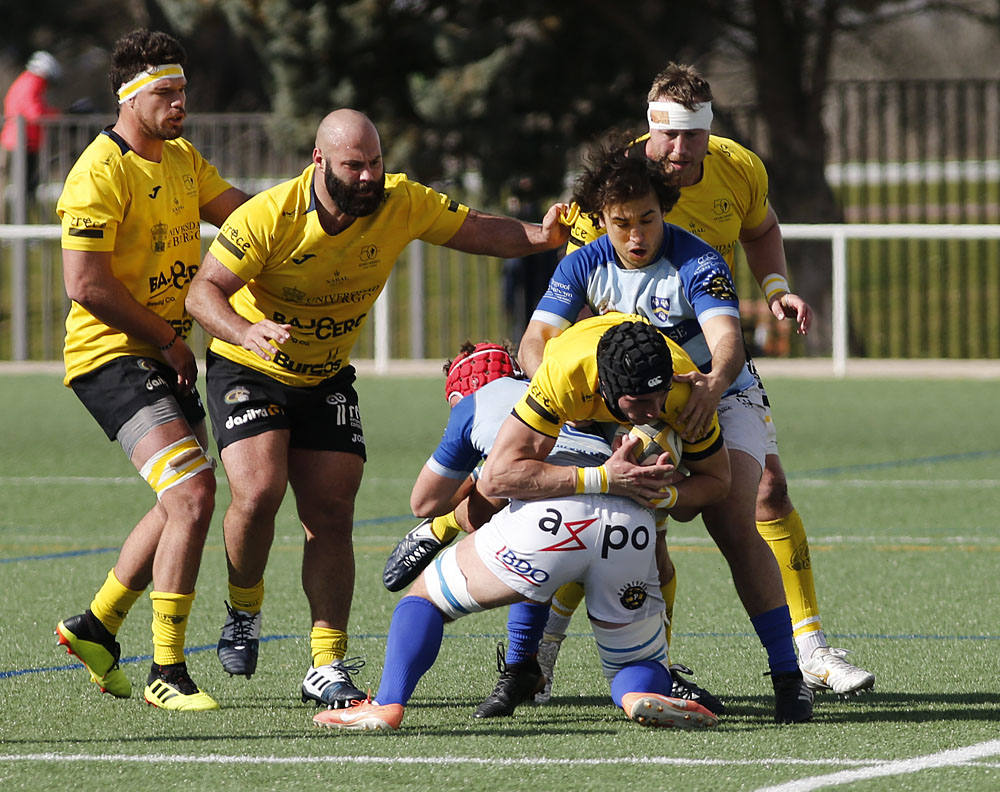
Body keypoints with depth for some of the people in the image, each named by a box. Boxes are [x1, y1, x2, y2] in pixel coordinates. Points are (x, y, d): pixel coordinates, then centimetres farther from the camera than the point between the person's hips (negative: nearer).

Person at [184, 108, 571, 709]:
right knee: (259, 492, -23)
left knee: (332, 515, -4)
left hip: (328, 378, 4)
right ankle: (244, 609, 6)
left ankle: (328, 667, 2)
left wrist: (537, 235, -26)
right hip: (249, 370, -3)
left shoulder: (402, 203, -13)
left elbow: (479, 231, -5)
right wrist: (245, 332, -44)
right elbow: (204, 290, -23)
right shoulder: (269, 215, -25)